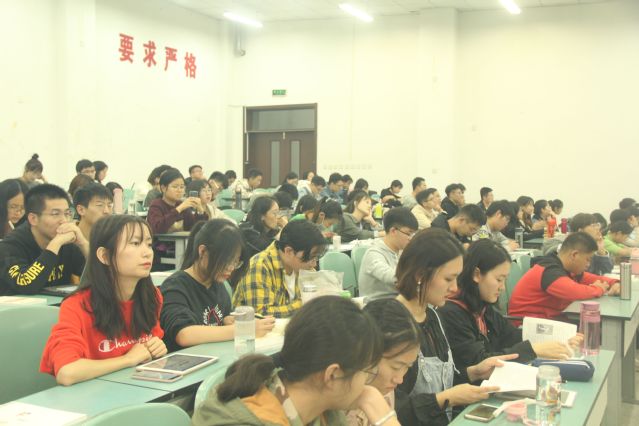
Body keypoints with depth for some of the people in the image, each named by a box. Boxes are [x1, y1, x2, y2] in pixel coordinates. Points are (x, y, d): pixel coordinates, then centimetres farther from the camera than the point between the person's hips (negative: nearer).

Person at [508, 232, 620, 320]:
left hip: (547, 319, 9)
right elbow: (578, 292, -36)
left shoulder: (566, 269, 7)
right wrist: (599, 289, -15)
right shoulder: (550, 272, -23)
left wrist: (614, 284, 1)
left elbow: (592, 279, 21)